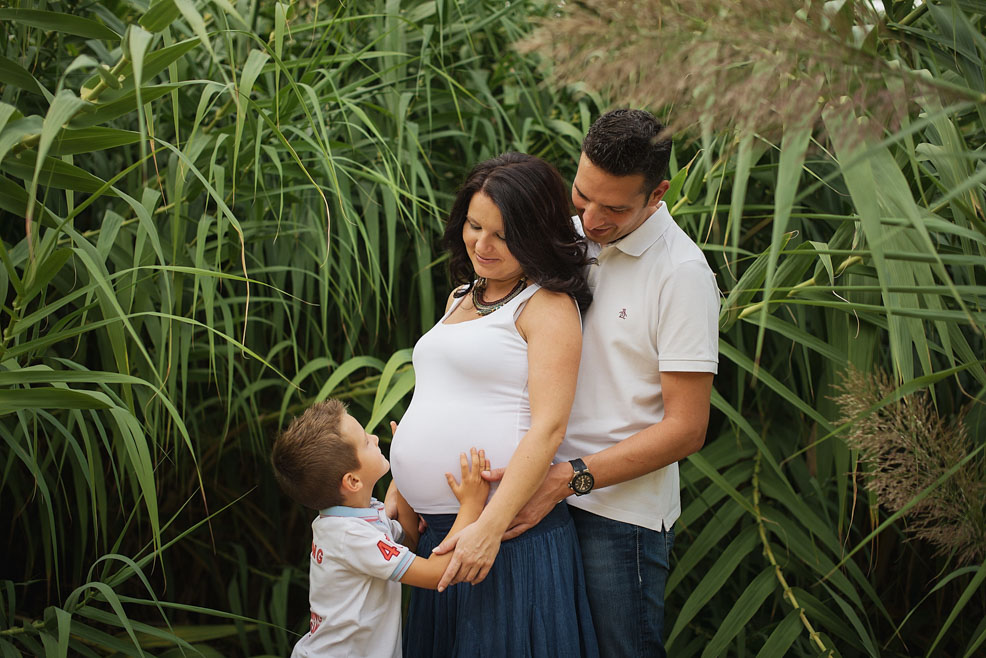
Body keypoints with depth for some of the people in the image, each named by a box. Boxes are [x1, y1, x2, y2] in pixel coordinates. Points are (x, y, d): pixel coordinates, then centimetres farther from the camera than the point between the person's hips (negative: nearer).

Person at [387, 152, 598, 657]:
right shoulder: (462, 297, 17)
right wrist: (397, 495, 15)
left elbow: (548, 426, -16)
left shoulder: (547, 304, -7)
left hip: (508, 534, -8)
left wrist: (490, 527, -22)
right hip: (438, 531, 8)